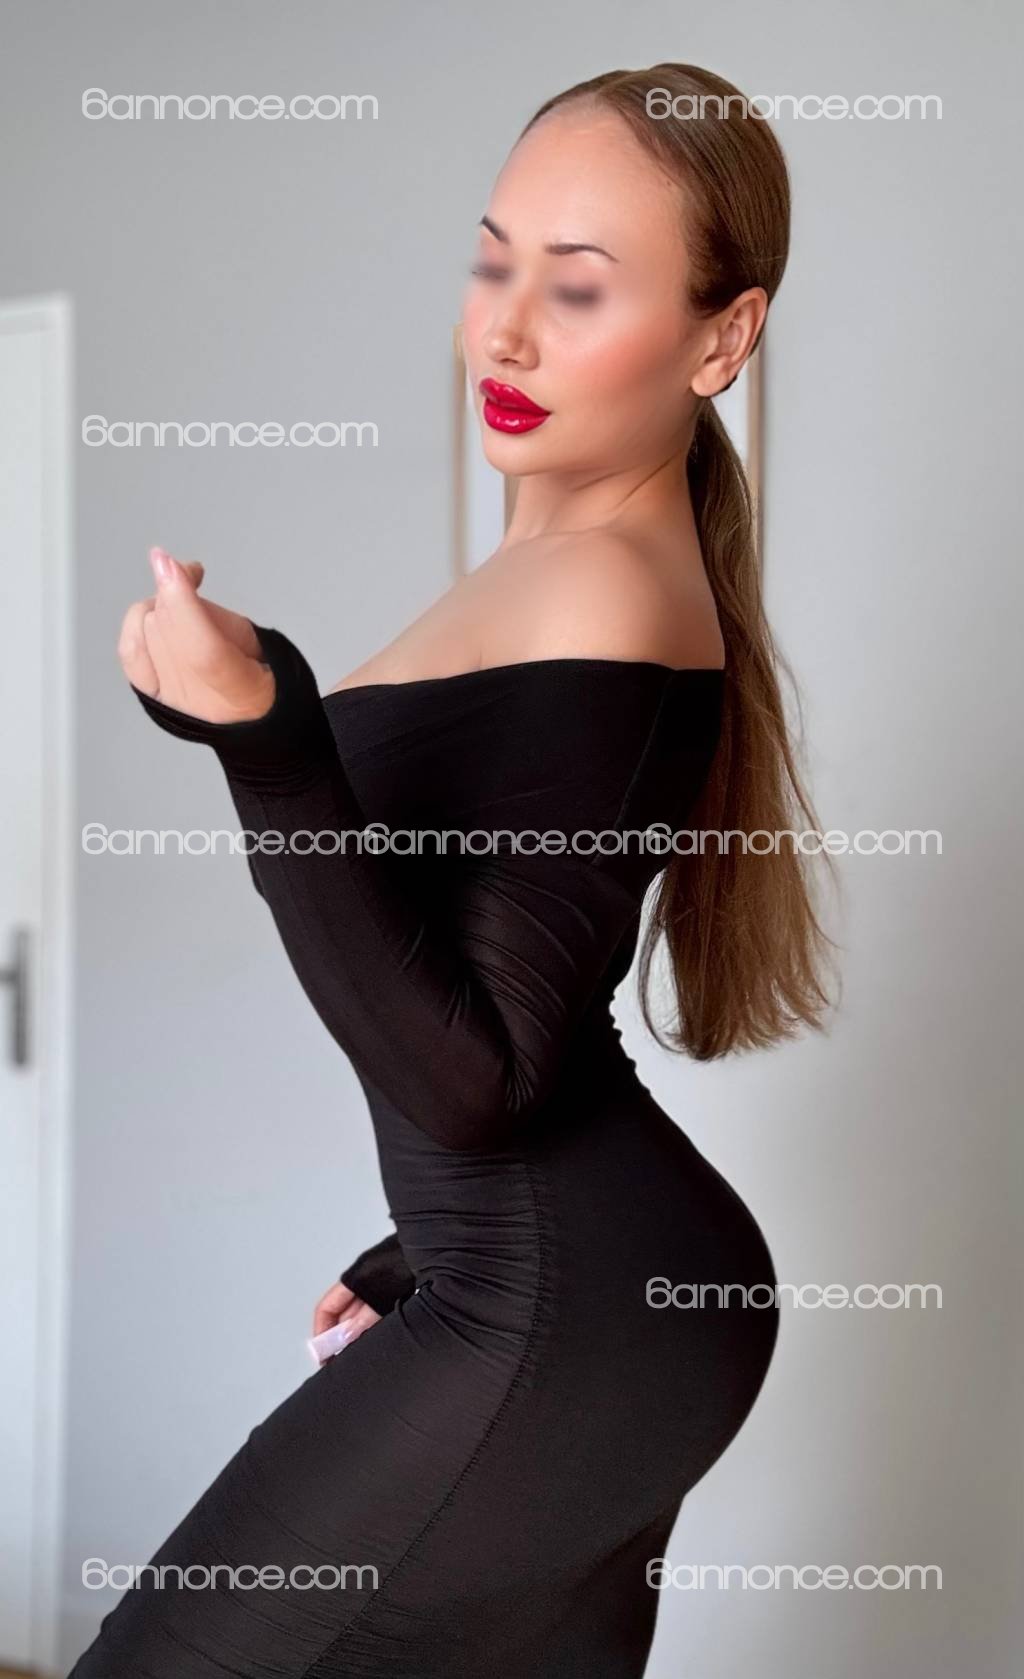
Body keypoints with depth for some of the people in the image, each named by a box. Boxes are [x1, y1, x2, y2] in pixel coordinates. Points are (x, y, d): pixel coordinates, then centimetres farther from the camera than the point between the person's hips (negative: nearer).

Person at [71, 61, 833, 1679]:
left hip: (554, 1313, -10)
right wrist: (426, 1254, 25)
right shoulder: (587, 568, 13)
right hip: (618, 1292, 10)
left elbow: (473, 1076, -23)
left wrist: (272, 756, -33)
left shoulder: (601, 590, -17)